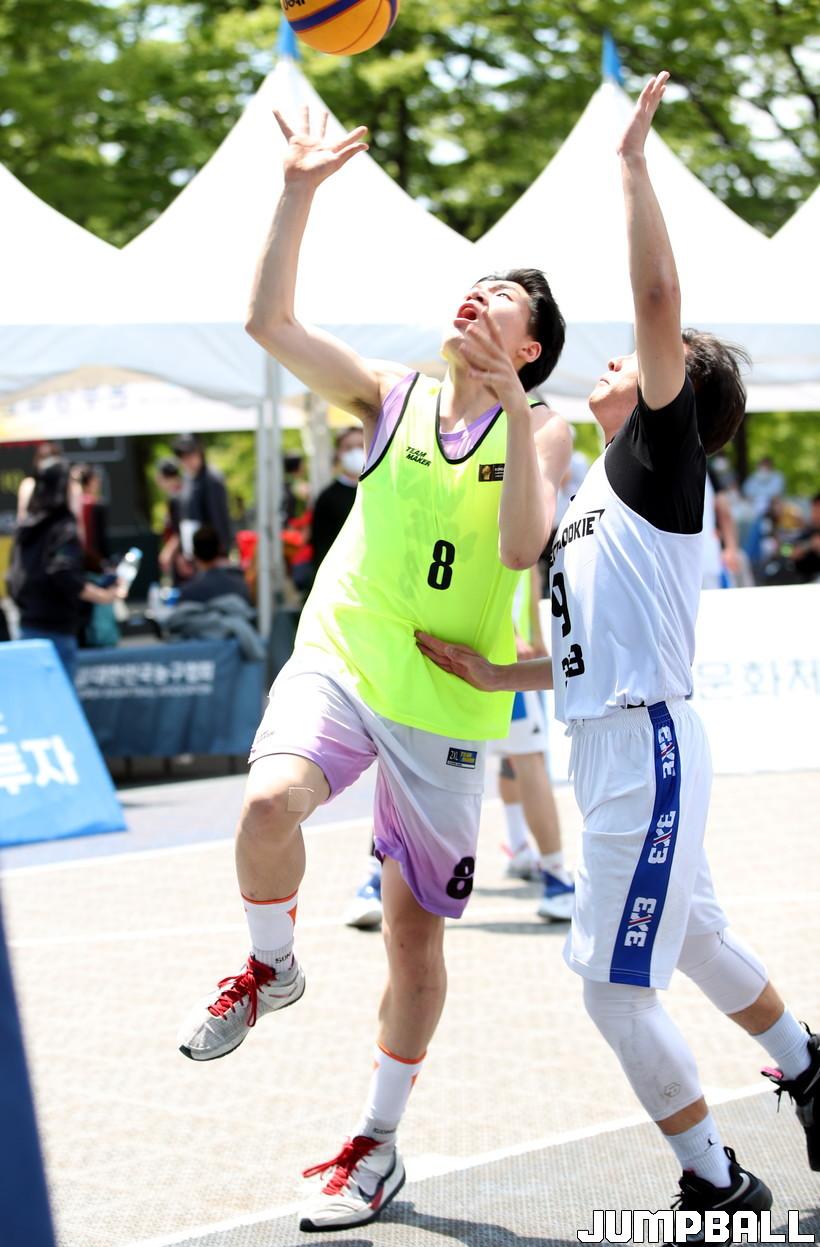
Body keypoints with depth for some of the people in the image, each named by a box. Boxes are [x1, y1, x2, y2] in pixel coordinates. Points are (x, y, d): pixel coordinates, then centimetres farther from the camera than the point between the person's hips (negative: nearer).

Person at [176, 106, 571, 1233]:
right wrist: (299, 194, -8)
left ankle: (378, 1146, 21)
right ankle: (271, 968, 0)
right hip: (337, 662, 1)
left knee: (416, 928, 5)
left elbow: (522, 547, -17)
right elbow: (267, 320, -3)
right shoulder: (392, 396, 6)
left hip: (448, 704, -1)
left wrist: (512, 411, -21)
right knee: (269, 804, -31)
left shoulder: (543, 430, 0)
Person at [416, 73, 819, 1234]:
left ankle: (722, 1193, 5)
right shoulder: (602, 494, 17)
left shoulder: (662, 456, -7)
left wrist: (632, 161, -16)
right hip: (616, 748, 10)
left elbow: (659, 296, -20)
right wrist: (493, 675, 7)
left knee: (614, 981, -6)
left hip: (647, 750, -10)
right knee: (694, 939, 24)